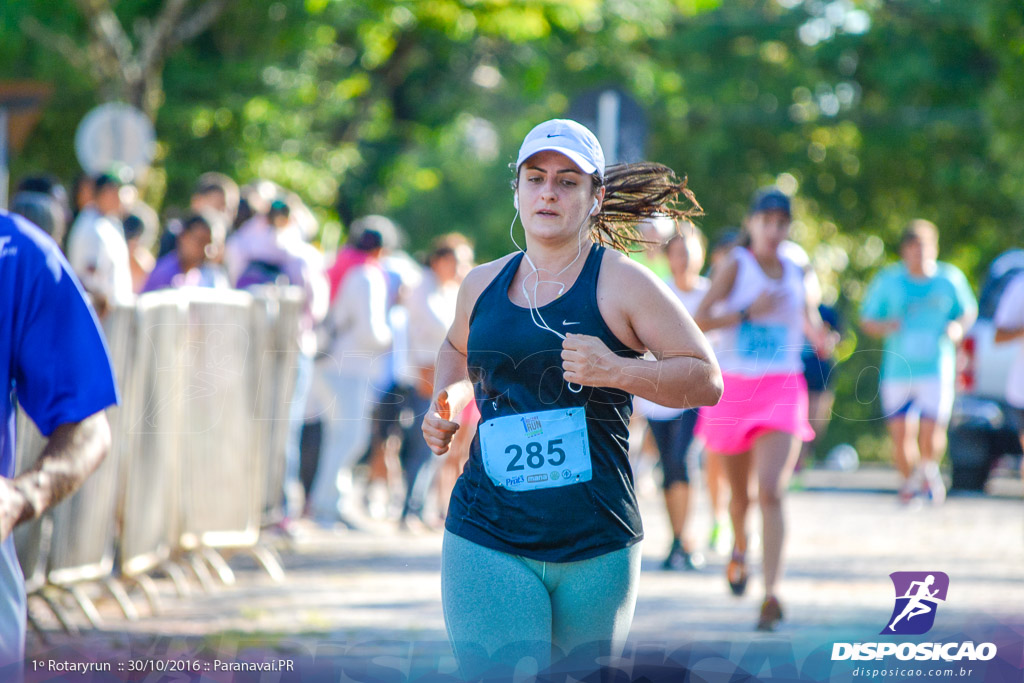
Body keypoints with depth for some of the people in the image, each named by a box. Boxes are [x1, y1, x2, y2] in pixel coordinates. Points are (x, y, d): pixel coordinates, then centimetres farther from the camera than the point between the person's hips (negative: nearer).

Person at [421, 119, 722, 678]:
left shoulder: (622, 284, -2)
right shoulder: (482, 285, 11)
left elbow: (706, 379, -4)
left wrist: (615, 370, -19)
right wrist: (447, 402, 12)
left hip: (596, 545, -2)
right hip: (489, 542, 2)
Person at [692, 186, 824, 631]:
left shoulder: (795, 272, 8)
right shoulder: (735, 265, -4)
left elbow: (810, 322, 25)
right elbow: (699, 321, -13)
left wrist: (820, 335, 3)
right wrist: (748, 313, -21)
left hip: (782, 392, 1)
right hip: (735, 389, -1)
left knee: (771, 491, -17)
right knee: (740, 493, 14)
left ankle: (771, 595, -23)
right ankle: (740, 549, 49)